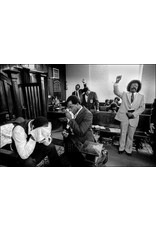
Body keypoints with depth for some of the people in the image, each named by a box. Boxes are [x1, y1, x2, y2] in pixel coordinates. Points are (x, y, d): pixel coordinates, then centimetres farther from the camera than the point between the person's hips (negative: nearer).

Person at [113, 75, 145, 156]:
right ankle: (121, 148, 26)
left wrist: (133, 114, -13)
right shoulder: (124, 94, 5)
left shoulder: (141, 96, 6)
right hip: (124, 117, -1)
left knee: (130, 135, 11)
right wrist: (117, 82, -27)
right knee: (123, 133, 10)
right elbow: (116, 92, -11)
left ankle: (128, 149, 28)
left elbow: (142, 107, 1)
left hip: (134, 118, 1)